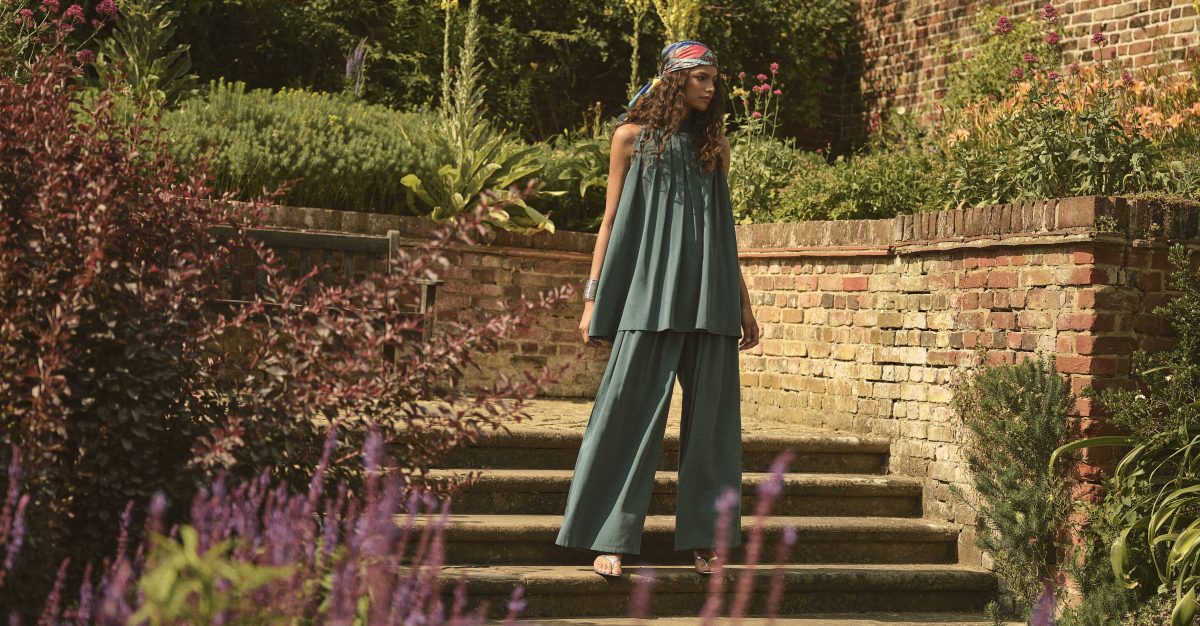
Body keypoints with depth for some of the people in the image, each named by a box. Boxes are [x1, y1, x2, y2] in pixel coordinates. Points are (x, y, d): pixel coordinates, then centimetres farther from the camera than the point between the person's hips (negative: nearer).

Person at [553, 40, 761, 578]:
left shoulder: (715, 145, 15)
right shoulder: (633, 136, 7)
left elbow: (724, 230, 18)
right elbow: (611, 219, 6)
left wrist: (744, 304, 15)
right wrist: (592, 297, -1)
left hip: (709, 298, 4)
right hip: (649, 292, -3)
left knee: (710, 412, 1)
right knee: (631, 410, -8)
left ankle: (705, 538, 8)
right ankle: (610, 538, -3)